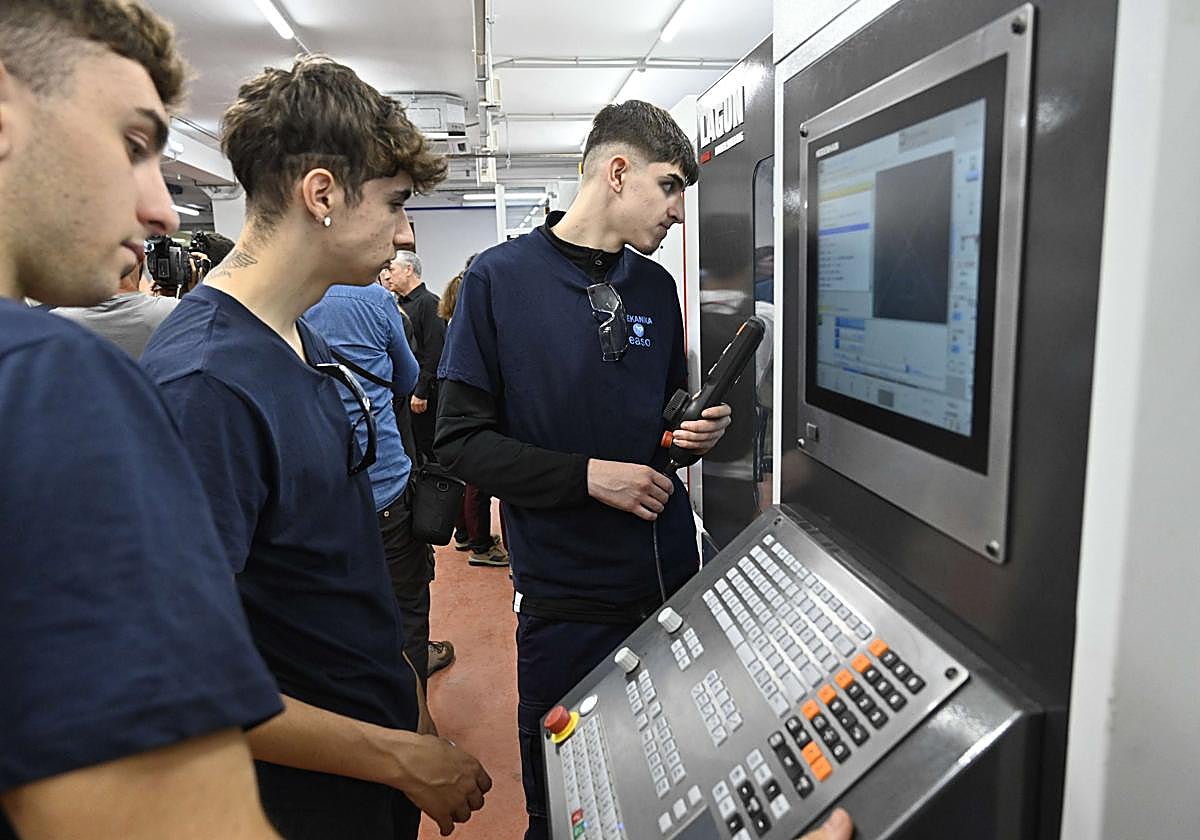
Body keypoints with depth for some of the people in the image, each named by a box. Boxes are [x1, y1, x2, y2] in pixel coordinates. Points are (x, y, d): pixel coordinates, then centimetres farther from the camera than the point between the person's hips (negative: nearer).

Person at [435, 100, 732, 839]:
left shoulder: (655, 286, 7)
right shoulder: (500, 279, -8)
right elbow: (462, 441, -11)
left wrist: (700, 428, -4)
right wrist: (589, 476, -19)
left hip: (671, 576, 5)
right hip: (566, 592, -4)